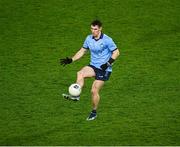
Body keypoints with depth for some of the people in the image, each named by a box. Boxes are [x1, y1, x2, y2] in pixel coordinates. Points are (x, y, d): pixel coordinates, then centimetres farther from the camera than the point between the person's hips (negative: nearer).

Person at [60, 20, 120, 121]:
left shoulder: (107, 40, -13)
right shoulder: (89, 39, 4)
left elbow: (116, 52, -9)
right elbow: (82, 51, 15)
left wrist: (108, 63, -21)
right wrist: (71, 60, 4)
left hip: (104, 69, -5)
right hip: (94, 66, 5)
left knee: (94, 91, -8)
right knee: (80, 74, -27)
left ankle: (94, 112, 12)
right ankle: (76, 95, -32)